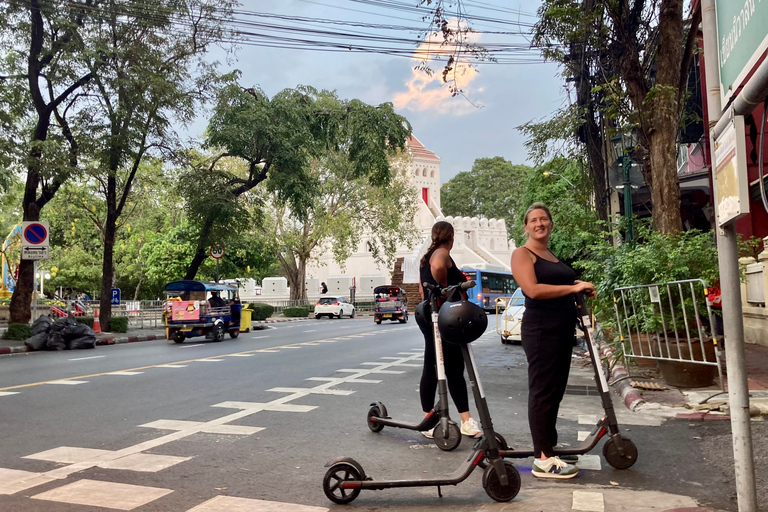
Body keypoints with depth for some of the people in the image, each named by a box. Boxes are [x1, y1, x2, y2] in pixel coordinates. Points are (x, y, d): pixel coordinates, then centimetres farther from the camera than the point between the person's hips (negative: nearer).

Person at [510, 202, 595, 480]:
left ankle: (550, 449, 24)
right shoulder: (522, 254, -5)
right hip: (541, 330, -9)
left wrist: (581, 291, 13)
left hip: (563, 330, 9)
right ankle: (543, 460, -3)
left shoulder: (551, 255, 20)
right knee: (543, 391, -7)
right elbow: (534, 290, -20)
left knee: (555, 391, 13)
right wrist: (573, 288, -17)